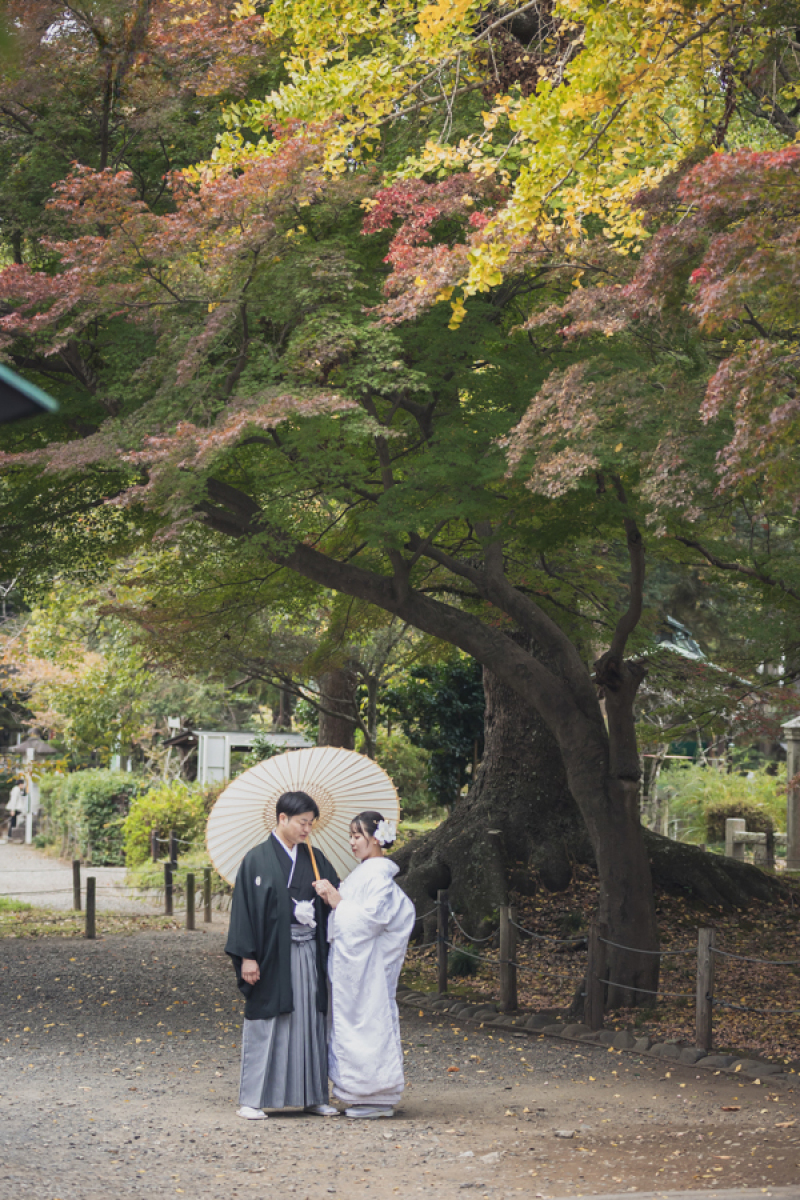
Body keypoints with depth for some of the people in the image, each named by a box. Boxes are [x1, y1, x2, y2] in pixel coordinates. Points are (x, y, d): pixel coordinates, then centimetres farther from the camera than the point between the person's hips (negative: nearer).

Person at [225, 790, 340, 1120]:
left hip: (307, 953, 5)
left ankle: (313, 1096, 15)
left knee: (310, 1022, 8)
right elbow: (245, 908, -7)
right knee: (266, 1025, -2)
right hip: (272, 953, -5)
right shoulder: (257, 860, -5)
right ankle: (251, 1100, 4)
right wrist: (247, 956, -12)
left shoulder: (314, 859, 11)